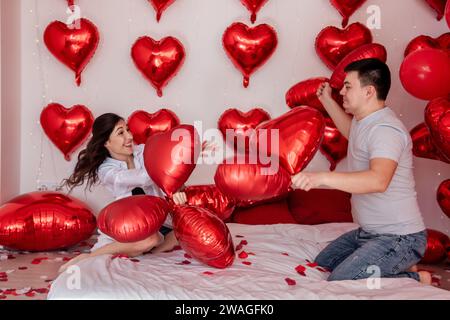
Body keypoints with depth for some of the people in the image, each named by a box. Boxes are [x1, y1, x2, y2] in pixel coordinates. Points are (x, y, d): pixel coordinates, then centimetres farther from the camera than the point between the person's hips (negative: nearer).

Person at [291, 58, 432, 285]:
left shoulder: (385, 129, -25)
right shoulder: (364, 120, 7)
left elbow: (378, 180, -44)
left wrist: (322, 178, -53)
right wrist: (327, 101, 26)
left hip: (399, 238, -10)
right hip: (368, 232, 10)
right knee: (322, 264, 18)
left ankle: (416, 279, 0)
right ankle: (399, 267, 19)